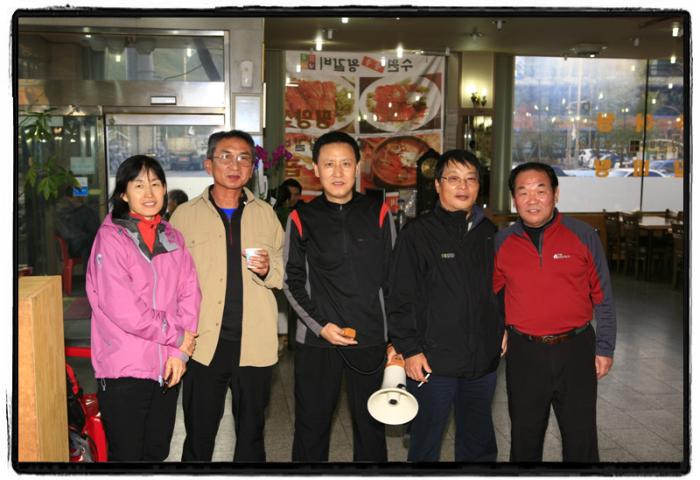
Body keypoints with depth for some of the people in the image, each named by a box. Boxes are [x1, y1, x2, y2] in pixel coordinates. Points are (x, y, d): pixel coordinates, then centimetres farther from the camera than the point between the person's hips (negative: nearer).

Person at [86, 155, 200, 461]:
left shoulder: (172, 237, 9)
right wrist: (176, 336, -9)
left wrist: (180, 352, -7)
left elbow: (189, 293, 4)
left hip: (167, 367, 5)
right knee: (126, 454, 6)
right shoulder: (111, 237, -9)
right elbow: (121, 307, -17)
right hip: (124, 370, -5)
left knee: (157, 452, 17)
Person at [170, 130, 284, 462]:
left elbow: (283, 276, 11)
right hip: (204, 344, -1)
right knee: (198, 436, 9)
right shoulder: (185, 215, 0)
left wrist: (267, 270, -11)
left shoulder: (266, 214, 6)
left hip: (254, 344, 2)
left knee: (251, 434, 15)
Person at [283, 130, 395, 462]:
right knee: (311, 428, 10)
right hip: (315, 340, 0)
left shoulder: (378, 213, 2)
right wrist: (320, 325, -8)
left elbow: (392, 277, 6)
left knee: (371, 427, 11)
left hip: (370, 340, 1)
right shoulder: (302, 218, 1)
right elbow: (292, 282, 4)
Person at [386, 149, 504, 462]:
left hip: (483, 361, 5)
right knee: (426, 446, 9)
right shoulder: (417, 234, -8)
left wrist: (503, 330, 13)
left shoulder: (488, 233, 8)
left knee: (479, 443, 19)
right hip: (433, 362, -5)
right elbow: (400, 298, -9)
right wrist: (409, 349, -12)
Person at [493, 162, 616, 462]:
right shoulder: (501, 242, 0)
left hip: (576, 350, -1)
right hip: (524, 353, 1)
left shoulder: (583, 235, -4)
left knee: (581, 436, 10)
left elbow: (602, 297, 1)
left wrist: (604, 348, 0)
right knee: (525, 435, 16)